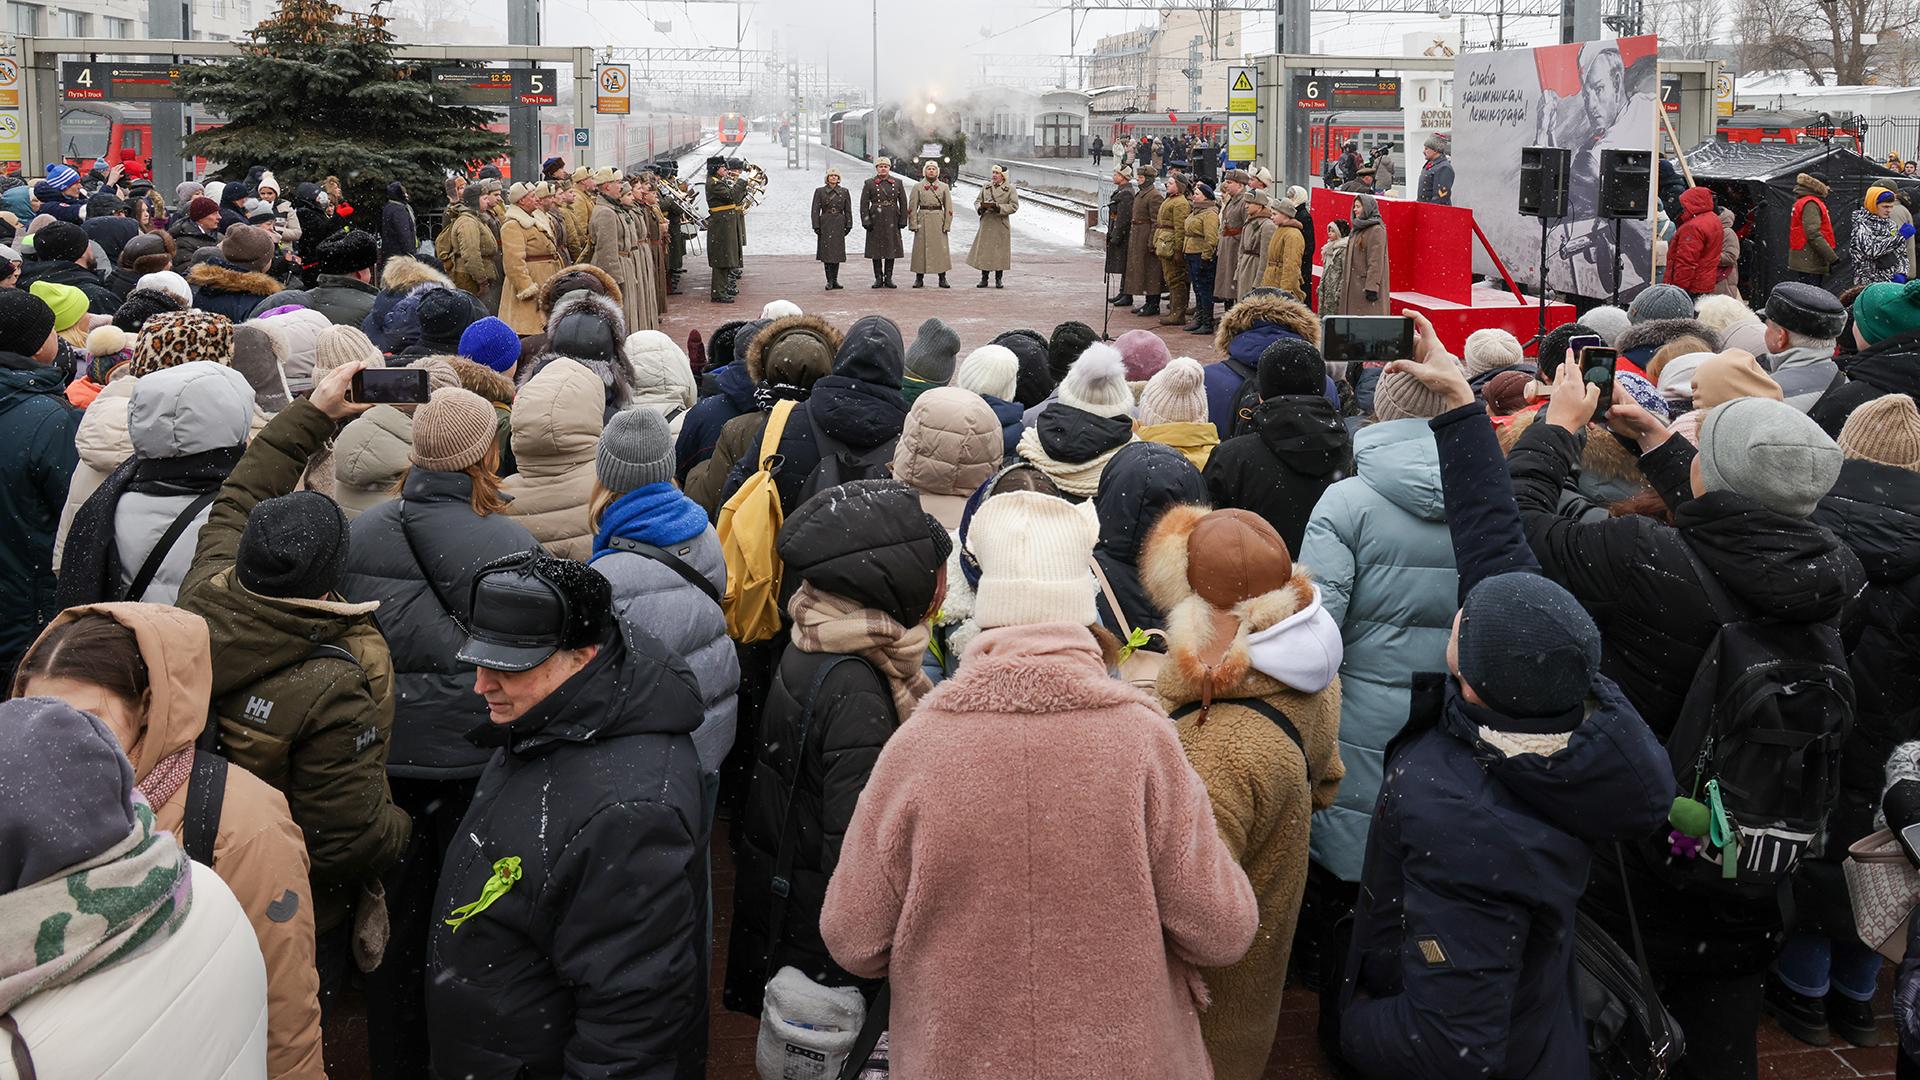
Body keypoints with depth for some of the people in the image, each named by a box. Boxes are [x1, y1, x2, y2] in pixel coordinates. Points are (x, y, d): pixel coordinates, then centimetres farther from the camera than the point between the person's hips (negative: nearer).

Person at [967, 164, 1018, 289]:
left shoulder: (1010, 189, -2)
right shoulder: (986, 186, 10)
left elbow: (1014, 206, -8)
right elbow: (977, 200, 14)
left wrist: (997, 207, -18)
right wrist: (980, 208, -9)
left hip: (1001, 224, -3)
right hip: (986, 223, 3)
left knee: (1000, 252, 2)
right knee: (983, 251, 2)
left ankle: (999, 280, 13)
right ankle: (984, 279, 10)